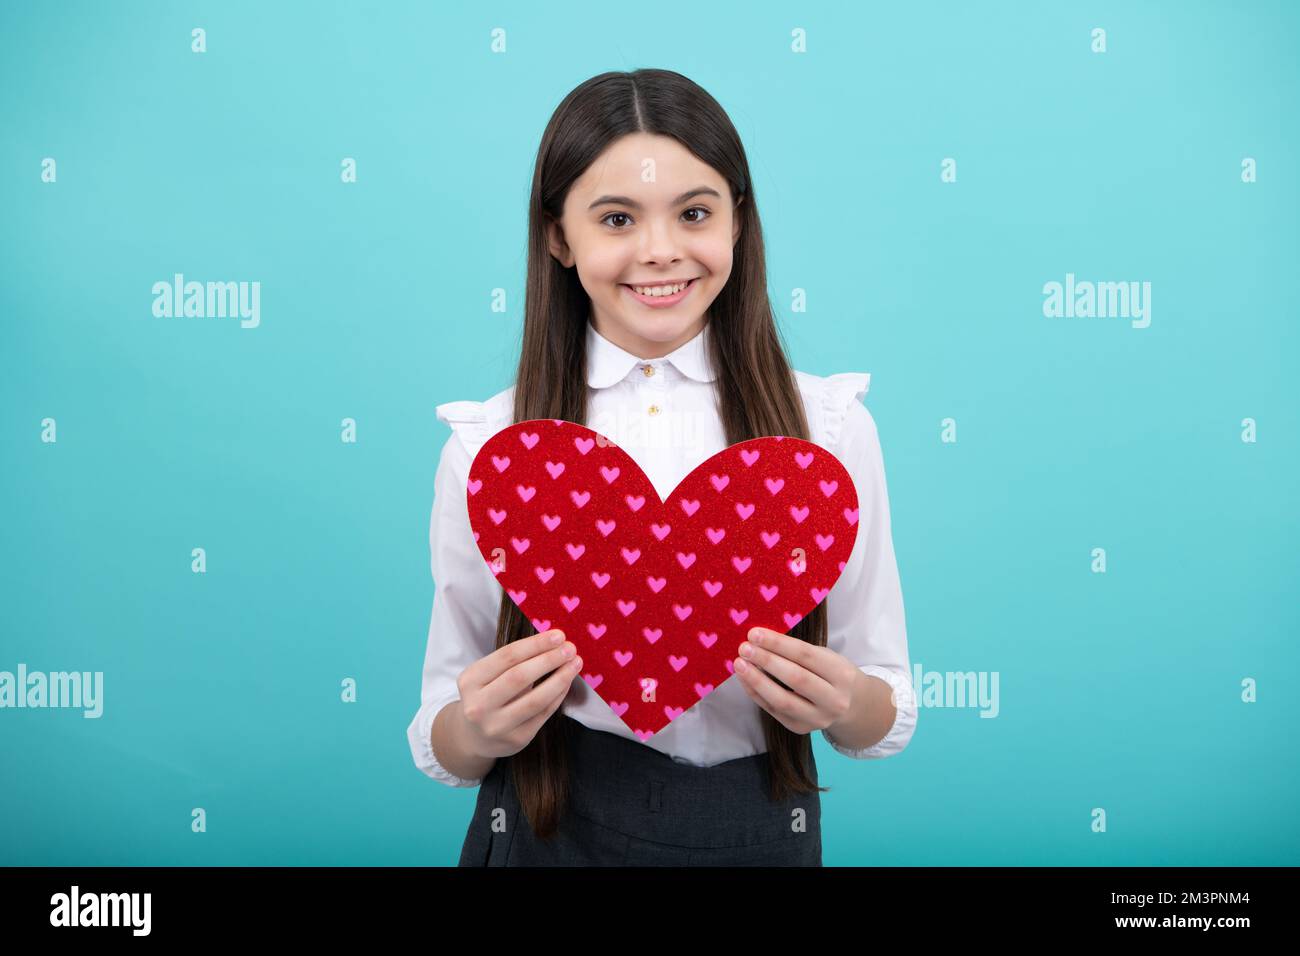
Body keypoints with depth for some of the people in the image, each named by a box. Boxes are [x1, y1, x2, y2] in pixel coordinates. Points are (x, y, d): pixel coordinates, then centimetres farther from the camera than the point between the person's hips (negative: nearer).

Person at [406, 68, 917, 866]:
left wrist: (845, 704, -22)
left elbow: (891, 719, -1)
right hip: (547, 835, 0)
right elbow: (441, 748, -2)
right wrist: (478, 730, -23)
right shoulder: (485, 445, -9)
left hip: (759, 832, 1)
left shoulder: (830, 425, -9)